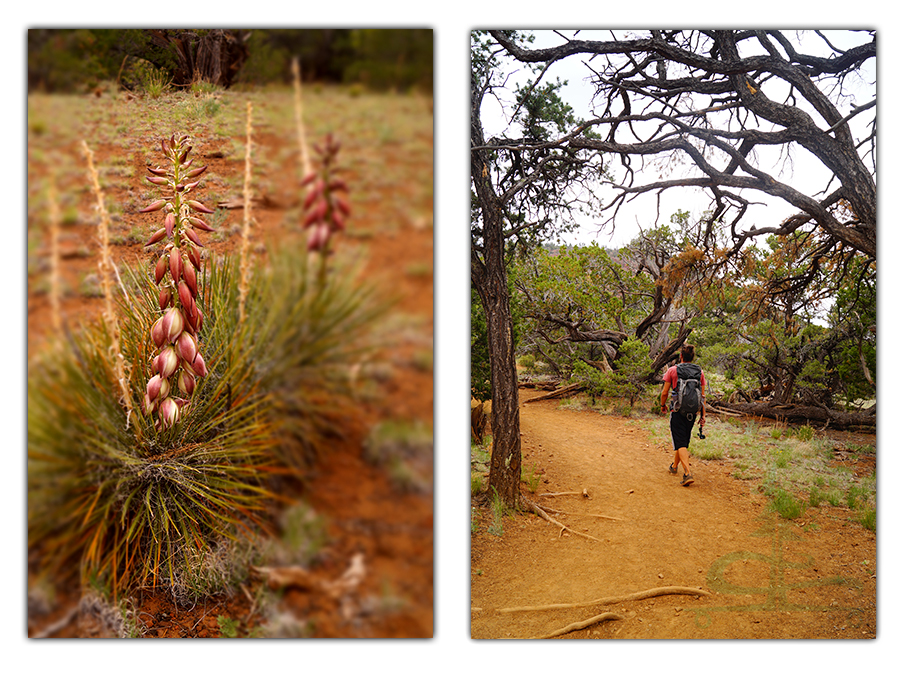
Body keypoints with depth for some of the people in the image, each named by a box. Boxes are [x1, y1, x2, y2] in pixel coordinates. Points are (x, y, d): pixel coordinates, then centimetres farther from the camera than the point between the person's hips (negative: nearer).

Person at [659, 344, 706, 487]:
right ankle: (674, 466, 40)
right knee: (684, 441, 21)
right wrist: (703, 415, 7)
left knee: (680, 443, -7)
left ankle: (688, 473, -22)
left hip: (678, 411, -4)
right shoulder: (699, 372, 4)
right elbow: (703, 396, 3)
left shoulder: (673, 370, -5)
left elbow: (664, 393, -4)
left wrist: (663, 405, 14)